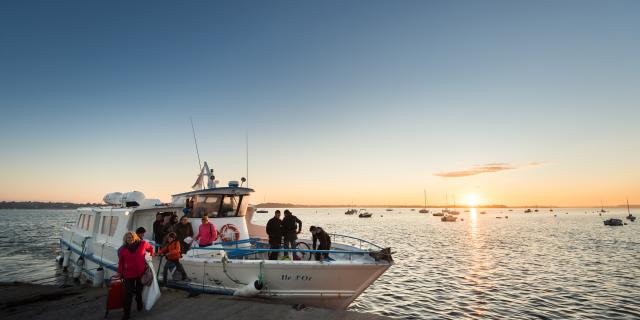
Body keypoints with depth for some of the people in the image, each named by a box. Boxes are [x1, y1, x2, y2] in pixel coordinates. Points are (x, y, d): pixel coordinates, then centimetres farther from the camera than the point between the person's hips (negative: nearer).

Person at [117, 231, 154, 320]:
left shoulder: (143, 244, -6)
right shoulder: (122, 249, -5)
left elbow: (150, 248, 13)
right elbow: (121, 262, 0)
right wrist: (120, 273, 1)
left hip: (141, 273, 1)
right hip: (129, 274, -1)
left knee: (139, 291, 16)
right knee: (128, 293, -3)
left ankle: (140, 306, 40)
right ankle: (126, 313, 9)